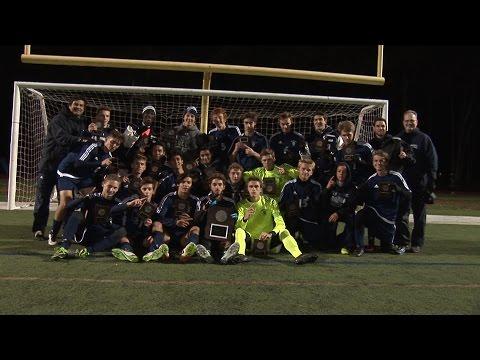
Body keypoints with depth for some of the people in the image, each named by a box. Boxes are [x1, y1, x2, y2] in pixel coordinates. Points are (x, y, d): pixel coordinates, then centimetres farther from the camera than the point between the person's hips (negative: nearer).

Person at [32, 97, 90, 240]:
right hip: (50, 163, -5)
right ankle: (38, 229, 9)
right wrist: (80, 139, -36)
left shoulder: (83, 122, 11)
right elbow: (61, 137, -25)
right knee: (43, 196, 1)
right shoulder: (59, 119, -8)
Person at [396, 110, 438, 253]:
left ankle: (417, 243, 13)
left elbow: (432, 162, -2)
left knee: (419, 215, 5)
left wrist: (431, 183, -9)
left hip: (420, 184, -2)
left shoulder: (424, 139, 2)